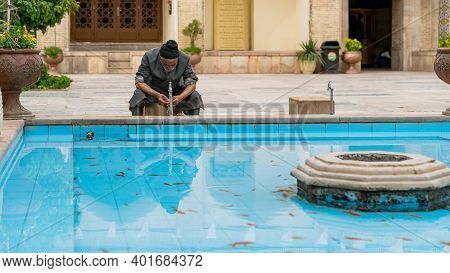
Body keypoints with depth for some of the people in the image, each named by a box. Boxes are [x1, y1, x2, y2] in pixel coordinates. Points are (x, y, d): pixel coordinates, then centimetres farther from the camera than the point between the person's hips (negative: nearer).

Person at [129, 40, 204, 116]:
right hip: (153, 90, -1)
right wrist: (157, 95, -42)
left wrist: (180, 97, -39)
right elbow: (139, 82, -25)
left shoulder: (184, 59, -20)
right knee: (138, 95, -33)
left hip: (175, 90, 1)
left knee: (195, 97, -26)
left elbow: (191, 83, -17)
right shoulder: (149, 57, -24)